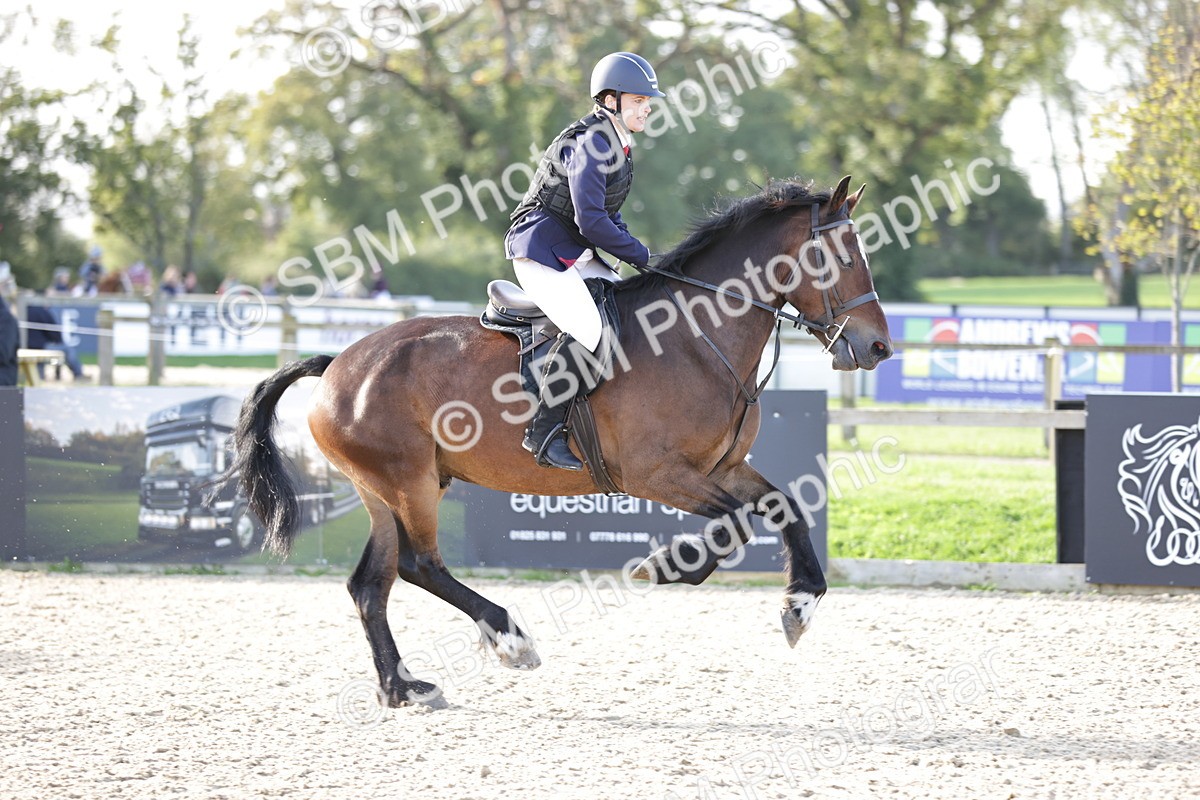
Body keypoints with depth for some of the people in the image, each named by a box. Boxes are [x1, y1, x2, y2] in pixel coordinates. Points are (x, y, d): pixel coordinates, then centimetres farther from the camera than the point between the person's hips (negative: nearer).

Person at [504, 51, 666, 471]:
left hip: (578, 254, 10)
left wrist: (636, 254, 4)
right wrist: (642, 256, -15)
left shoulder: (618, 147, 13)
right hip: (540, 250, -10)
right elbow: (590, 219, -23)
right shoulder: (589, 143, -18)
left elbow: (608, 216, 20)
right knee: (587, 327, -28)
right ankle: (543, 432, -23)